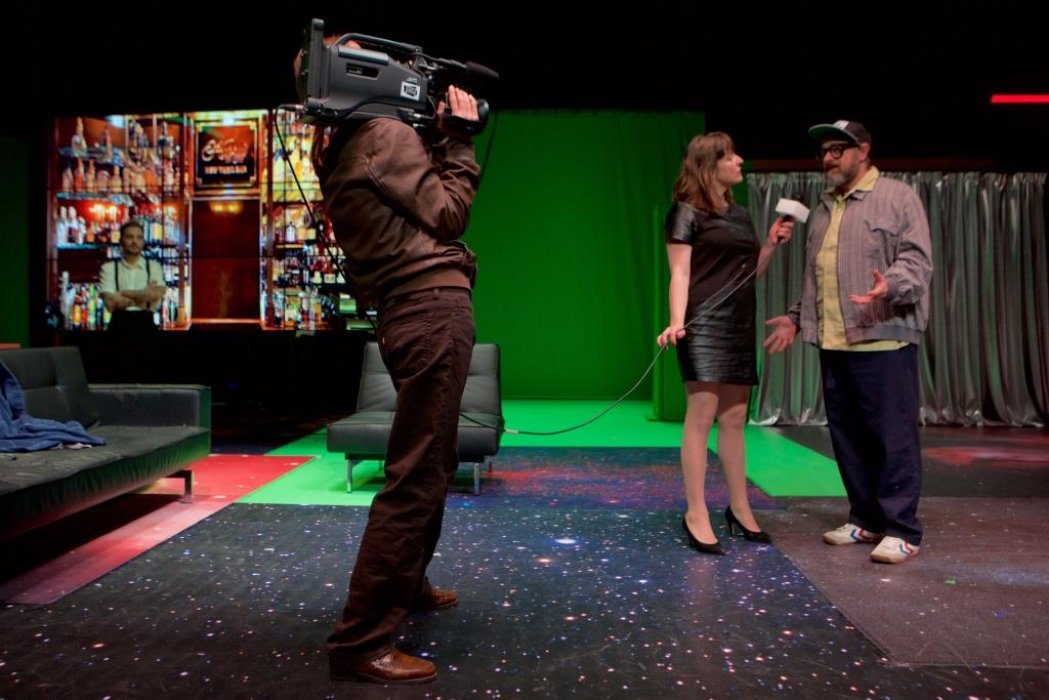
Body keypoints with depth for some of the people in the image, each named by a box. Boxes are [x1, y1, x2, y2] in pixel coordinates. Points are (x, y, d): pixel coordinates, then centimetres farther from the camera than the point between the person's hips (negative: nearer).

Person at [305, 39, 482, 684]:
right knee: (415, 478, -9)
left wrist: (438, 133, 17)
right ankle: (361, 642, -3)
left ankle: (405, 583, 38)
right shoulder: (384, 133, -5)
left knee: (431, 463, 22)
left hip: (410, 311, 10)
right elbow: (448, 213, -5)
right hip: (435, 305, -10)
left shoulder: (341, 154, 20)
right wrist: (459, 138, 3)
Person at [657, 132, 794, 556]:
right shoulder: (686, 213, -3)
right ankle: (696, 515, -3)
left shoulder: (740, 215, 18)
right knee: (701, 415, -10)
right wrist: (676, 322, -23)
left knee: (734, 418, 10)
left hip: (739, 325, 7)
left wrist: (772, 243, 9)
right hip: (705, 324, -7)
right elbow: (680, 274, -11)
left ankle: (739, 508, 20)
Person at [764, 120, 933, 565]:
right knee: (847, 434, 9)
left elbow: (917, 258, -10)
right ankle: (865, 519, 21)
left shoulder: (897, 197, 1)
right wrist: (796, 317, 20)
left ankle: (901, 530, 4)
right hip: (832, 343, 7)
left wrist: (890, 285, -29)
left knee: (893, 436, -4)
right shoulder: (824, 207, 21)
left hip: (883, 339, -7)